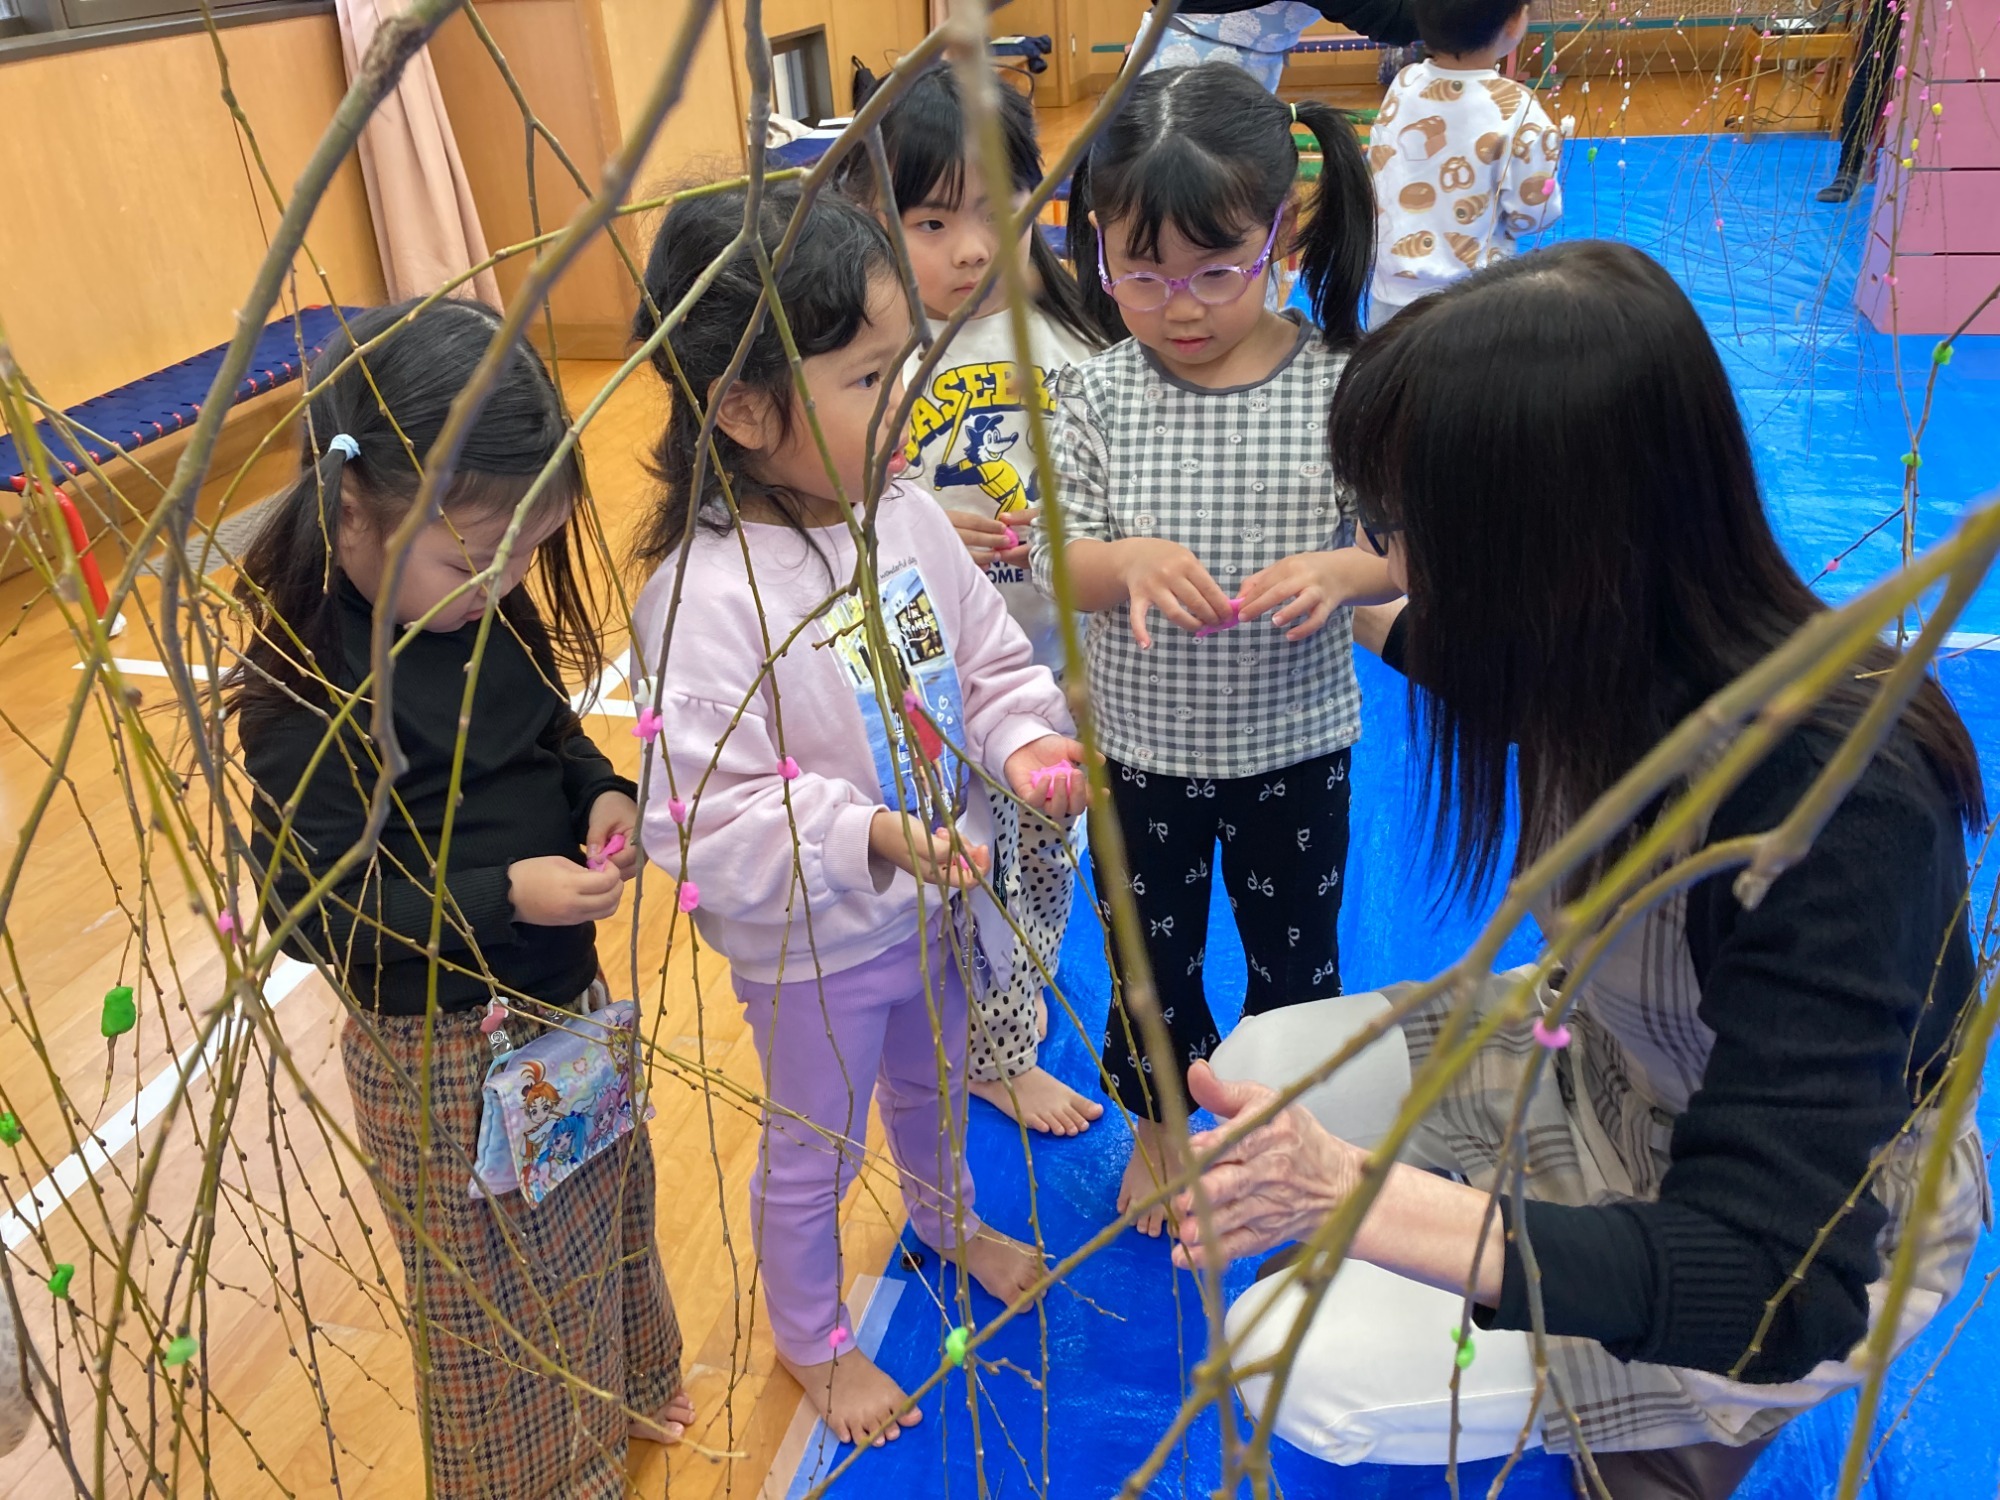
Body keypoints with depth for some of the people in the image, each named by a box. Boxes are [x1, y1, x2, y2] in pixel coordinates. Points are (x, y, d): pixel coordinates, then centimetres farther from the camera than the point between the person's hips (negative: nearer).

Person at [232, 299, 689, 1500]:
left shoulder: (485, 607, -6)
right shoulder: (305, 690, -26)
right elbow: (319, 912, -24)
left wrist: (604, 793, -11)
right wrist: (507, 896, -31)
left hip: (567, 993, 8)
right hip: (449, 1050, -8)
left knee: (610, 1208, 29)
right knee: (501, 1297, 15)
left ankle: (623, 1392, 58)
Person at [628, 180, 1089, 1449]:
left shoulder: (905, 515, -11)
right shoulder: (705, 599, -31)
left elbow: (991, 656, 1)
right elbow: (706, 815, -31)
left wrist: (1024, 740, -18)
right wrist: (870, 836, -40)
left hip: (935, 906, 6)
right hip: (810, 950, -6)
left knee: (934, 1085, 32)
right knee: (813, 1150, 20)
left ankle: (948, 1217, 65)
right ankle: (811, 1336, 49)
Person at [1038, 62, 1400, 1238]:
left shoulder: (1339, 387, -14)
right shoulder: (1099, 397, -11)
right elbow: (1059, 564, -9)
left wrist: (1337, 571, -30)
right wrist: (1128, 562, -31)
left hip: (1295, 742, 0)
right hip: (1142, 745, 1)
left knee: (1295, 948, 21)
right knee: (1153, 950, 20)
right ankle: (1157, 1122, 48)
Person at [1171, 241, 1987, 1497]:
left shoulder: (1835, 802, -37)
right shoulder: (1619, 640, -18)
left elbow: (1773, 1288, -37)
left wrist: (1352, 1192, -47)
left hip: (1812, 1234, -7)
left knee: (1312, 1362, -20)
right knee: (1257, 1074, -2)